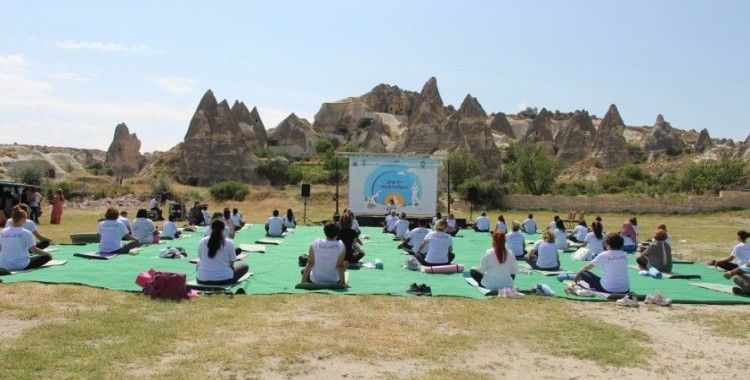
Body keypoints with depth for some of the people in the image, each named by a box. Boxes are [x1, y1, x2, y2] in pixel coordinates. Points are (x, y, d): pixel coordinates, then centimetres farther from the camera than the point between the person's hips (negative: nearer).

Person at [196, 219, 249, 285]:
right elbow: (231, 264, -2)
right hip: (225, 280, -3)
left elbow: (201, 259, 10)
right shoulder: (229, 243, -10)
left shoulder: (202, 242, -2)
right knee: (244, 266, 21)